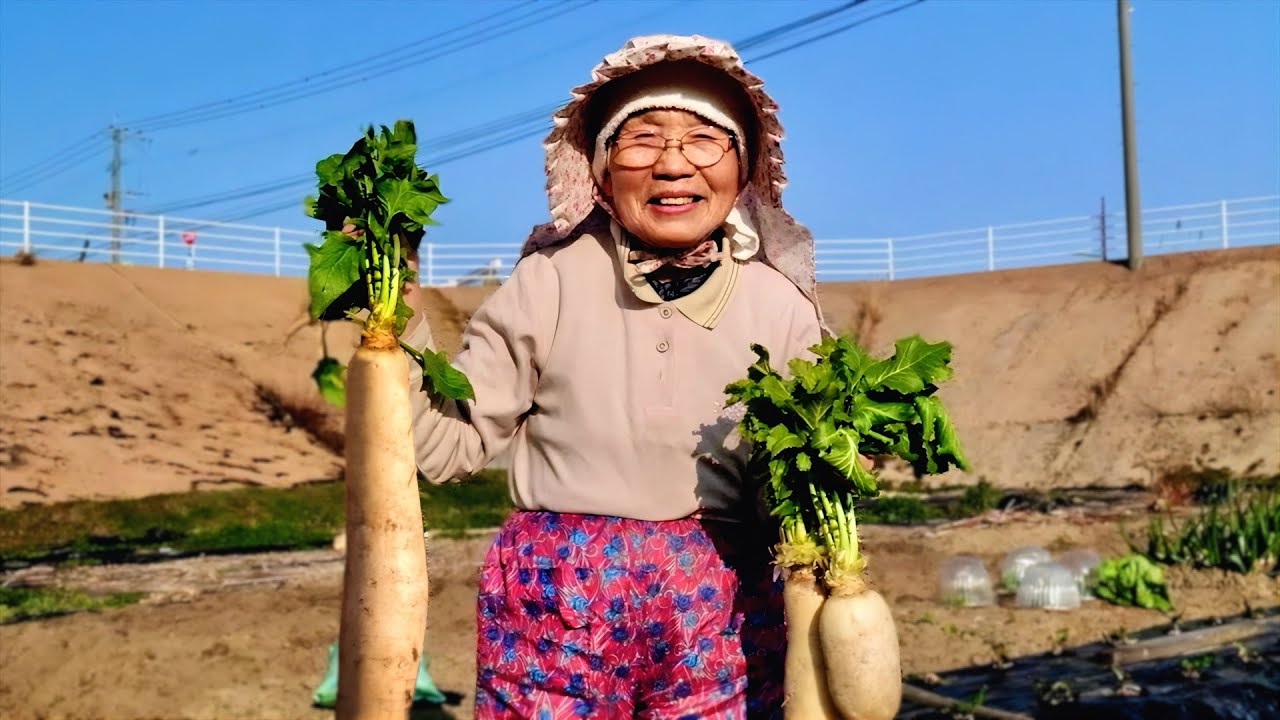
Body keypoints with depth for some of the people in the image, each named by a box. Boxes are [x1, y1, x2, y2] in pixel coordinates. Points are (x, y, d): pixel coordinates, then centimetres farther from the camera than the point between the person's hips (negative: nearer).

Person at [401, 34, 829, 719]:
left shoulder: (781, 304, 1)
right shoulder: (548, 282, -4)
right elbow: (449, 441, -3)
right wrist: (397, 317, -12)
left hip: (720, 608, 2)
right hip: (554, 599, -1)